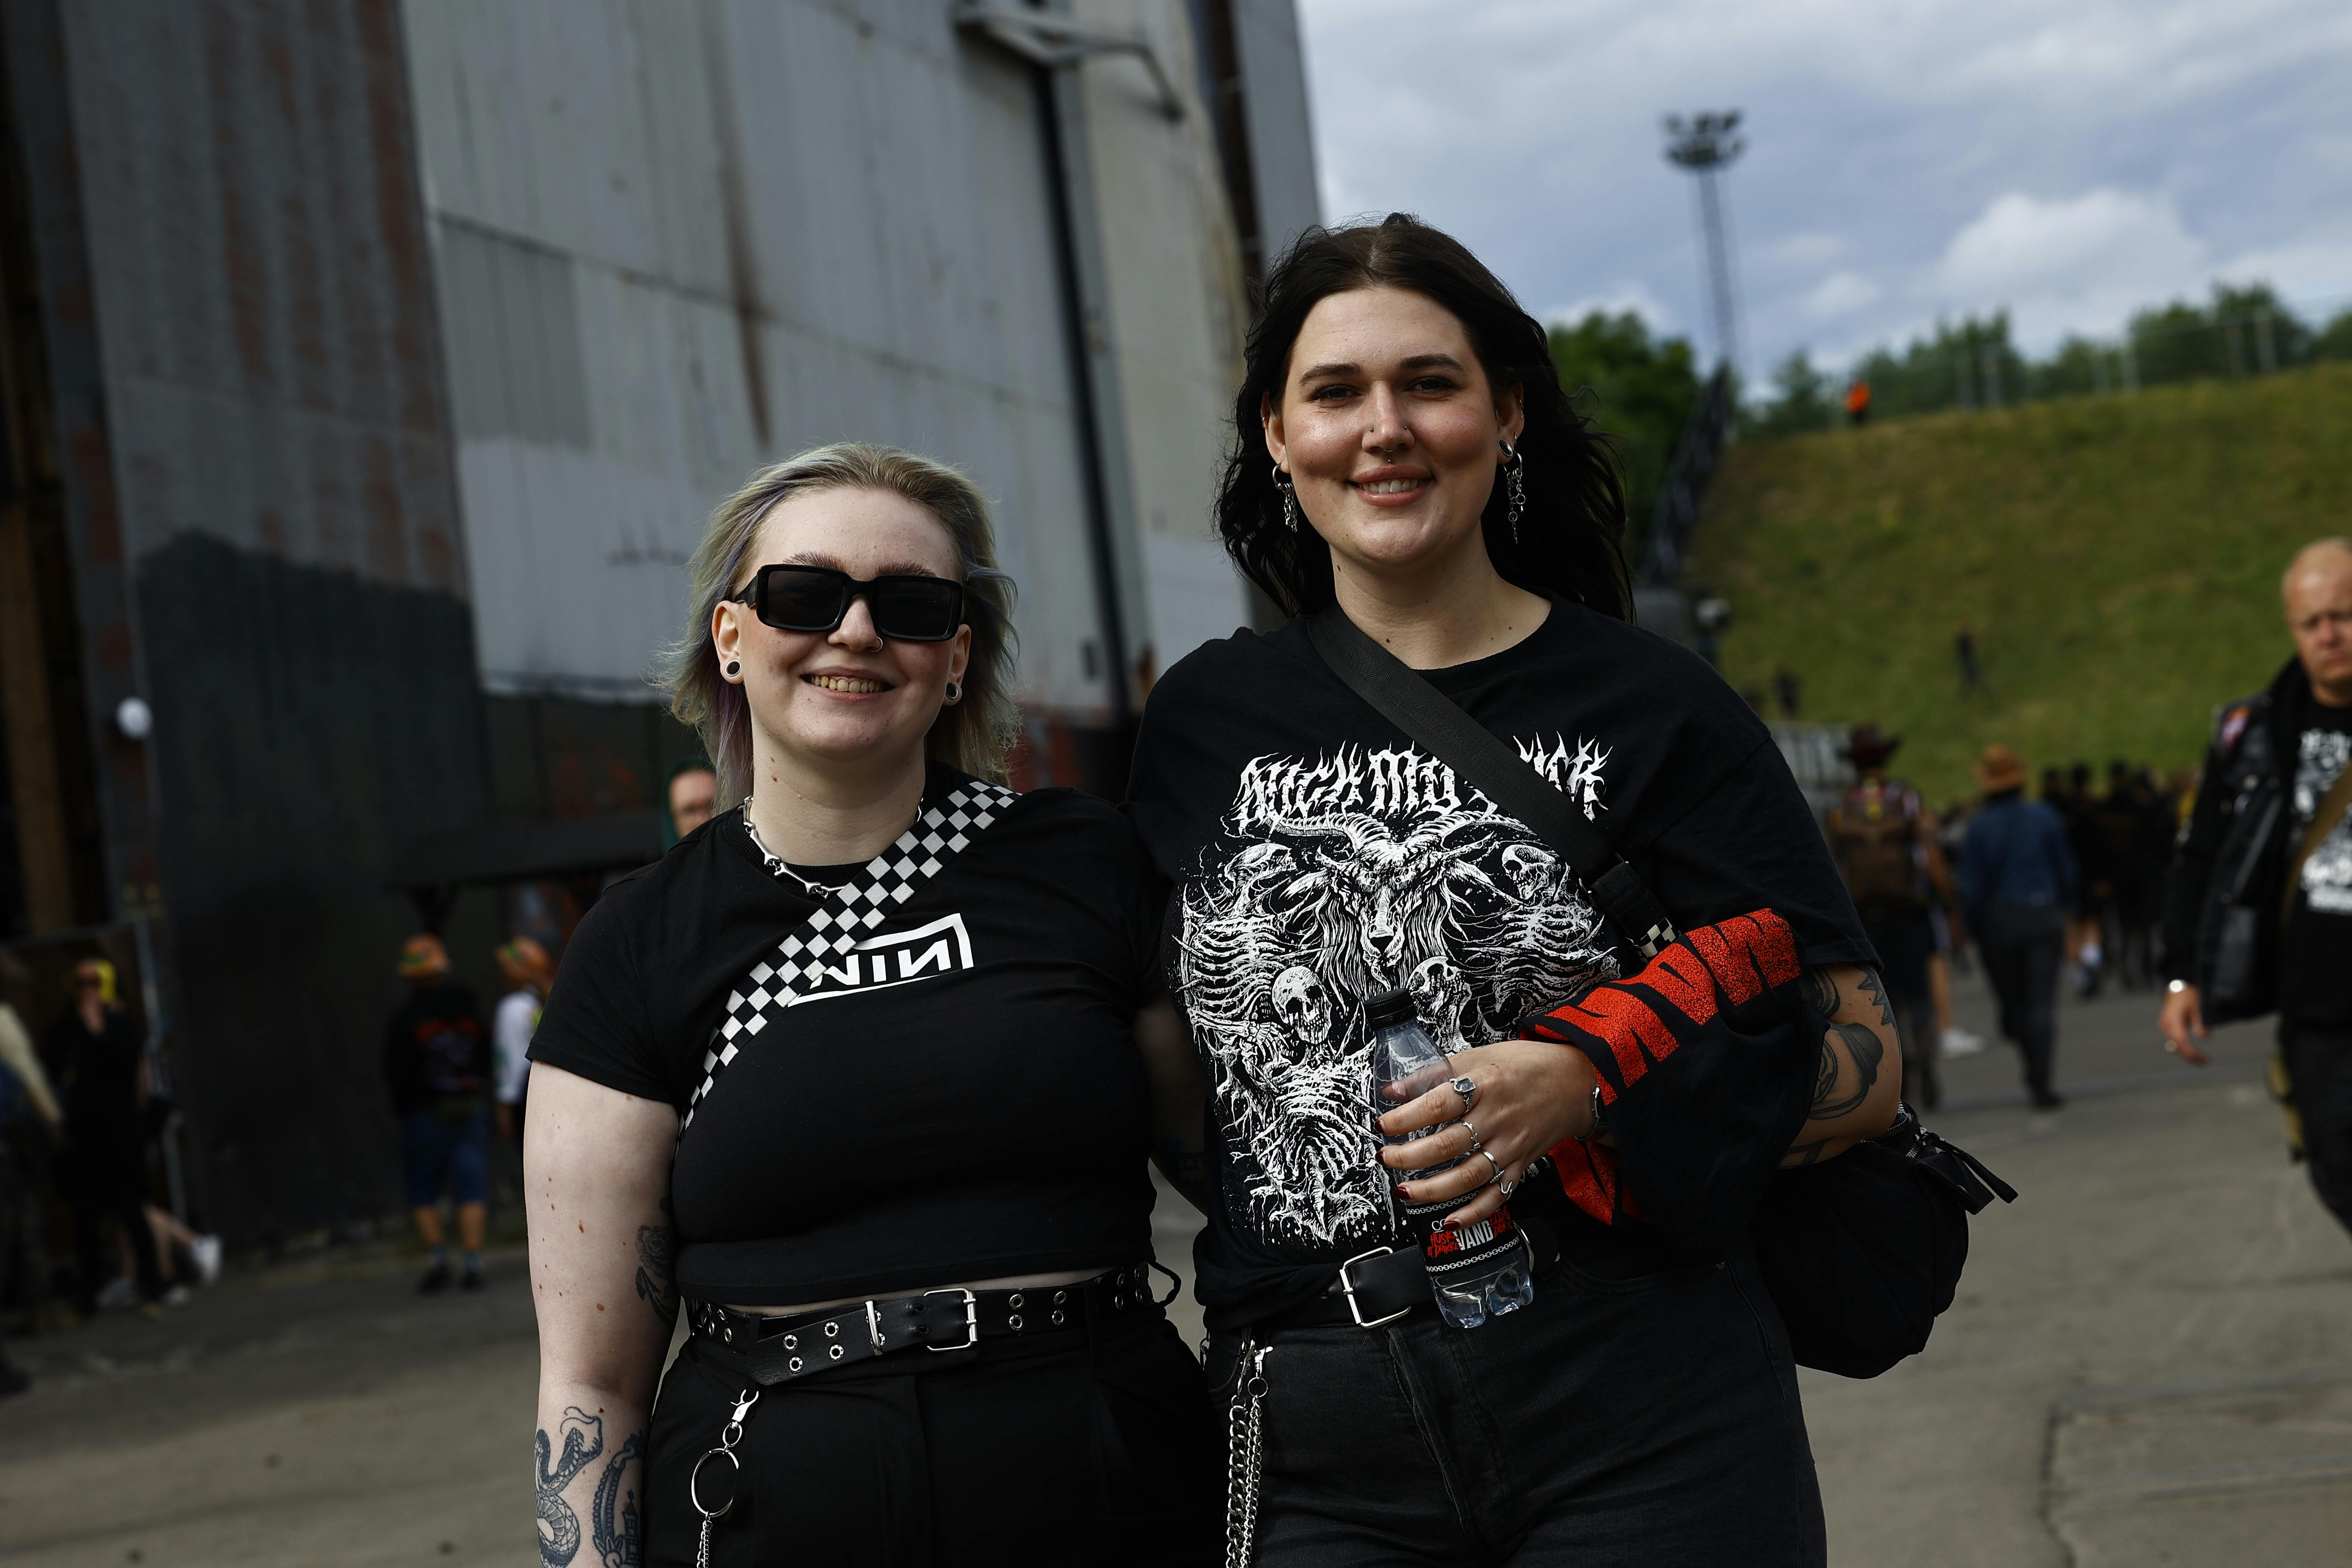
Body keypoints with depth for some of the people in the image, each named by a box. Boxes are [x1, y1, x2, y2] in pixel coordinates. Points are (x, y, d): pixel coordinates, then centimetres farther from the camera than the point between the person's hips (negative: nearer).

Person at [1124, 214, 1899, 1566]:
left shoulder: (1645, 704, 0)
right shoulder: (1205, 724, 9)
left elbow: (1864, 1061, -3)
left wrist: (1591, 1087, -15)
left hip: (1644, 1418, -2)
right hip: (1313, 1447, 2)